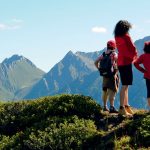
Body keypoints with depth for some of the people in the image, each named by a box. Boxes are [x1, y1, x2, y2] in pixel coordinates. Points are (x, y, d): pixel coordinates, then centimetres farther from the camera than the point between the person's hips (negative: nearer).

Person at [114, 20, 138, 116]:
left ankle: (126, 106, 22)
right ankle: (122, 108, -13)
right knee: (125, 86, -10)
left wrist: (132, 55, 6)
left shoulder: (117, 38, 10)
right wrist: (135, 56, 8)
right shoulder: (126, 37, -12)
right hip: (127, 62, -8)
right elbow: (133, 49, -11)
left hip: (120, 62, 8)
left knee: (125, 85, 16)